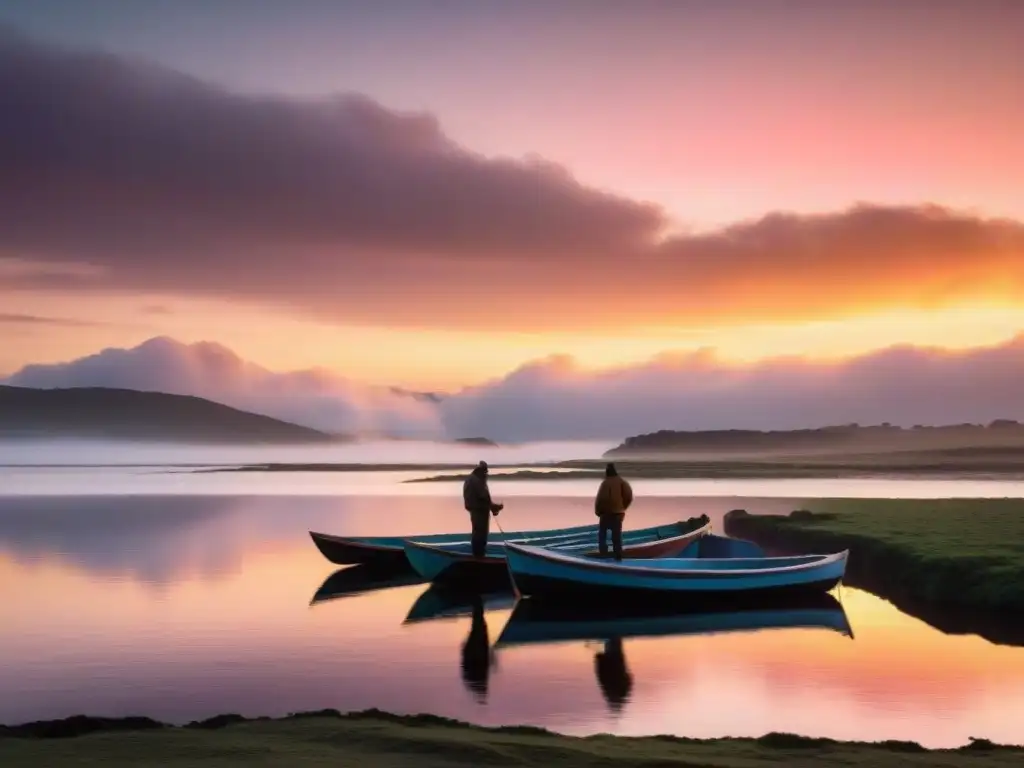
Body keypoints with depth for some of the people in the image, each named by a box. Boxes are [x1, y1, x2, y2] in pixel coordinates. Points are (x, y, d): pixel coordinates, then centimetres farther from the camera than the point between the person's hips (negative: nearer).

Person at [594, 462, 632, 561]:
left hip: (606, 512, -4)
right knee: (617, 534, 8)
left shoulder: (606, 482, -12)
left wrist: (598, 511, -3)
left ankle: (603, 552, 0)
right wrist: (622, 507, 13)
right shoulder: (622, 482, 3)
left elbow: (601, 498, -16)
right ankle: (618, 555, 5)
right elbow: (629, 496, 0)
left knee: (603, 533, 10)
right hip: (618, 512, 4)